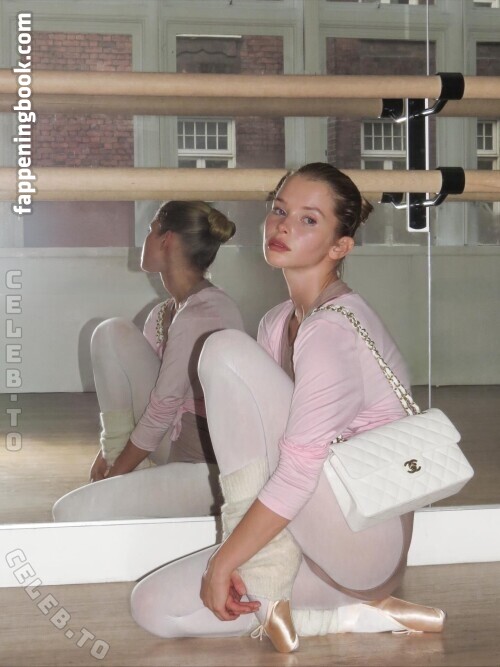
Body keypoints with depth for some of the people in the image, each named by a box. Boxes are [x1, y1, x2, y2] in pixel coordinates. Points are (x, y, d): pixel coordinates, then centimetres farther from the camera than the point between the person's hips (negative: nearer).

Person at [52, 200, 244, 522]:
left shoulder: (203, 313, -21)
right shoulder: (164, 314, 8)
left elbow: (163, 406, -18)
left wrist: (117, 471, -8)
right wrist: (109, 454, 7)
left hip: (211, 469, -9)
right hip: (177, 441, 9)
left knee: (71, 513, -22)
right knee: (113, 333, -4)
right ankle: (119, 463, 1)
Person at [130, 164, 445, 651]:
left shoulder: (334, 328, -17)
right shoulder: (278, 323, 13)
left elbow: (298, 474, -22)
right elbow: (265, 439, 17)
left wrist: (223, 560, -16)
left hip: (364, 533, -9)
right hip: (319, 545, 9)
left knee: (227, 350, -17)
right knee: (153, 606, 0)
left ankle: (265, 588, -15)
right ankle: (363, 616, -1)